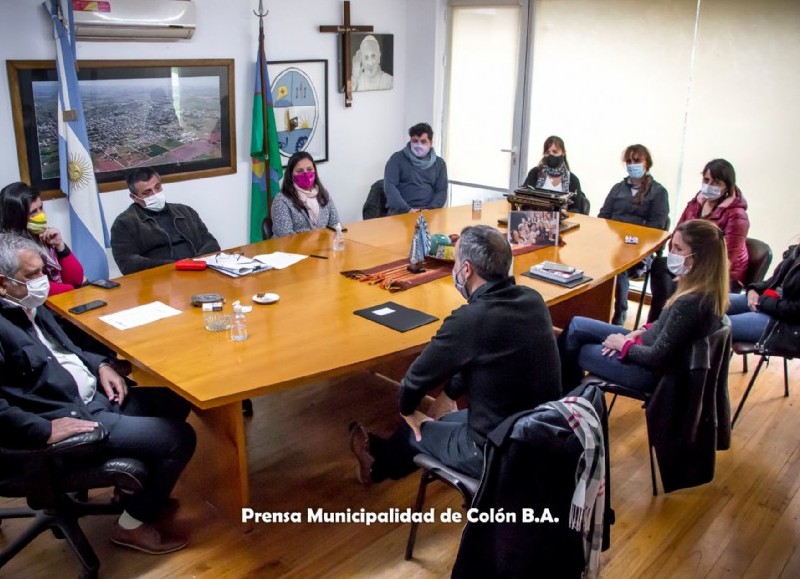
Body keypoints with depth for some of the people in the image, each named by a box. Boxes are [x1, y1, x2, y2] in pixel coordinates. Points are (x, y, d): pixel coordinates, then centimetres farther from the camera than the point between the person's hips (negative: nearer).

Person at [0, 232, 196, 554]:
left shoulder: (30, 306, 9)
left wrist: (100, 365, 8)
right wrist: (45, 430, -28)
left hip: (94, 395, 10)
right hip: (68, 418, -10)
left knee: (175, 402, 17)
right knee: (180, 437, -12)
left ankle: (141, 490, 28)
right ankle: (134, 523, 9)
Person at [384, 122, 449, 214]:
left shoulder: (439, 163, 14)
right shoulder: (397, 158, 5)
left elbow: (442, 191, 8)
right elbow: (390, 186, -5)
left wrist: (430, 210, -10)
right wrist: (407, 209, -17)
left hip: (428, 212, 2)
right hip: (400, 211, -2)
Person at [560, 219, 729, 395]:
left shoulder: (690, 302, -33)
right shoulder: (706, 288, -4)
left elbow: (657, 358, -27)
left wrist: (623, 344, -11)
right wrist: (640, 332, 1)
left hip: (653, 371, -9)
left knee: (577, 351, 6)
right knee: (576, 325, 12)